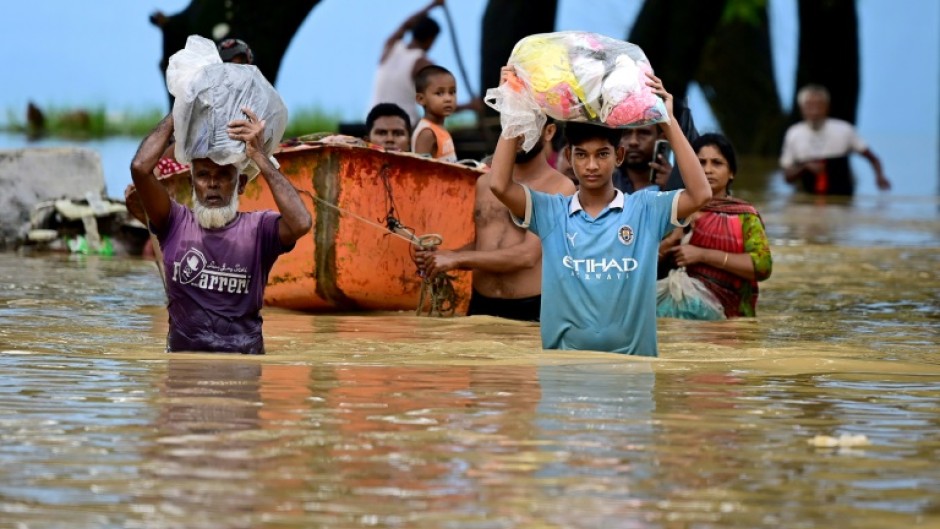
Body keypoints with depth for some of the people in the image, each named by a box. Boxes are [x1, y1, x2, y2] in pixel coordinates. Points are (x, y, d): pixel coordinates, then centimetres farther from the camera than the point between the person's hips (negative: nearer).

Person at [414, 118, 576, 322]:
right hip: (480, 308, 5)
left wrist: (457, 258, -13)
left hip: (530, 313, -5)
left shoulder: (559, 188, -7)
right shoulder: (485, 183, 12)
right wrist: (443, 255, 2)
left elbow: (527, 255, -15)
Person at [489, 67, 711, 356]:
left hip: (632, 357, -1)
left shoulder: (645, 210, 3)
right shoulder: (552, 212, 6)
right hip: (564, 361, 1)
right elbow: (499, 184, -6)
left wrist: (669, 122, -10)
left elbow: (700, 194, -10)